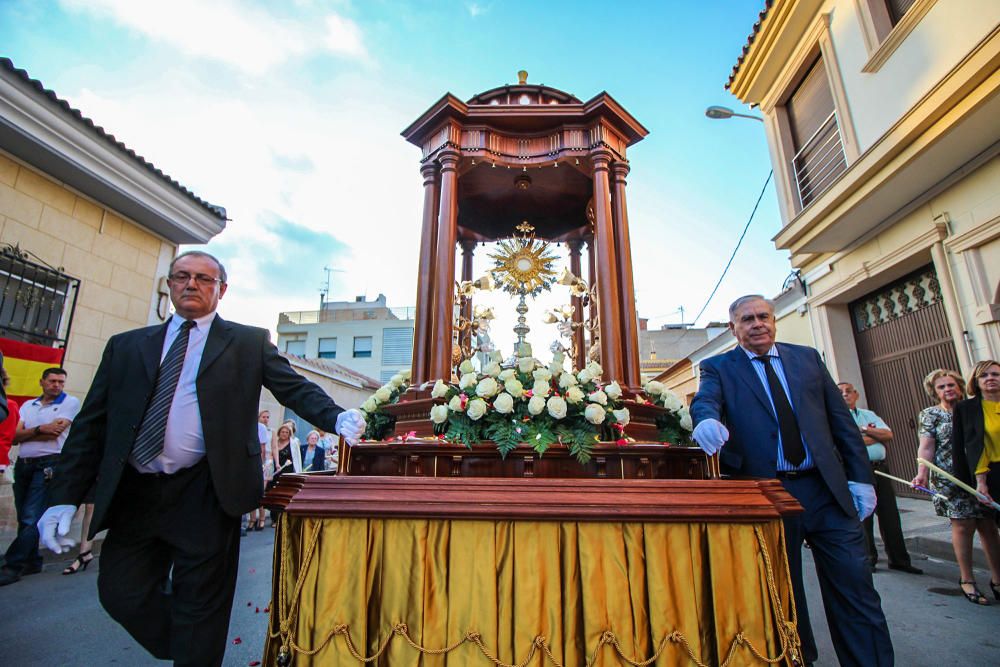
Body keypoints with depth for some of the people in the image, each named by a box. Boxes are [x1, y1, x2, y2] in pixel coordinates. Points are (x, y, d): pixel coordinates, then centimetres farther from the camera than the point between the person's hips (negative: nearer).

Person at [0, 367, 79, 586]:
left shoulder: (71, 402, -3)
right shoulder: (28, 405, 13)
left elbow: (55, 433, -12)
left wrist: (25, 434, 0)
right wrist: (39, 429, -12)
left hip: (48, 465, -6)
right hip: (23, 464, 6)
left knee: (32, 518, -7)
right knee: (24, 517, 11)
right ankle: (31, 561, 22)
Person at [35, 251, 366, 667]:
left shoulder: (250, 343, 4)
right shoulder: (125, 346, 12)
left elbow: (296, 388, -3)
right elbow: (91, 425, 11)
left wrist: (337, 418, -21)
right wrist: (65, 496, 3)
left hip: (205, 495, -3)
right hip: (132, 493, 4)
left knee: (201, 608, 6)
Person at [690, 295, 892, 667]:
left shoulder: (807, 357, 11)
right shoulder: (719, 368, 2)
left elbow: (841, 420, 11)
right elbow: (705, 400, -18)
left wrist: (860, 478, 5)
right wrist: (707, 420, -41)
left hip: (828, 490, 2)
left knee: (855, 588, 5)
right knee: (783, 593, 12)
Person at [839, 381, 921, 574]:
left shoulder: (869, 415, 17)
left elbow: (888, 434, 5)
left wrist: (865, 430, -8)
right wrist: (877, 436, -1)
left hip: (880, 469, 5)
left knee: (890, 516, 8)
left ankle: (899, 559, 20)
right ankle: (868, 559, 14)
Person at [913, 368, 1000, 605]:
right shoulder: (930, 414, 1)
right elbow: (926, 447, -6)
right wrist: (922, 474, -18)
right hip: (950, 480, -3)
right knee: (964, 526, -2)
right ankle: (966, 579, 9)